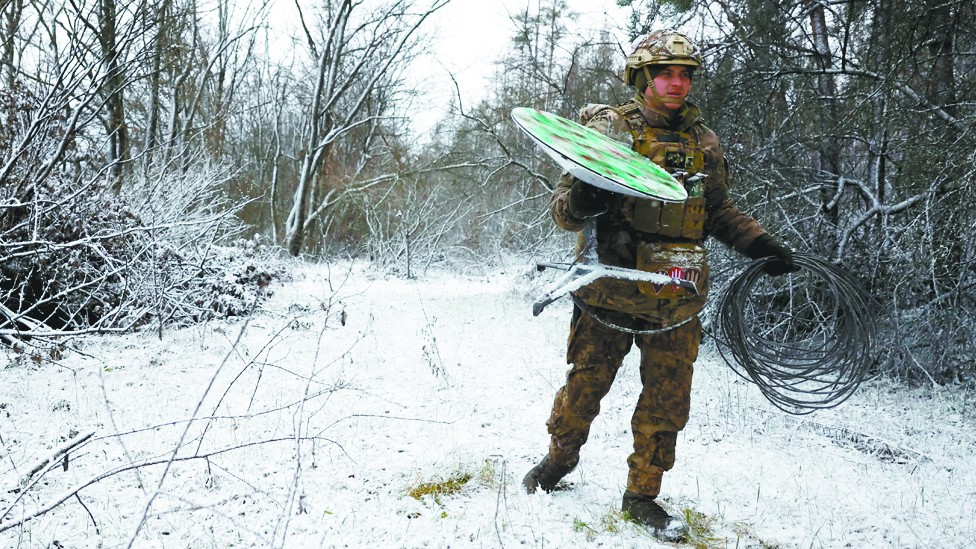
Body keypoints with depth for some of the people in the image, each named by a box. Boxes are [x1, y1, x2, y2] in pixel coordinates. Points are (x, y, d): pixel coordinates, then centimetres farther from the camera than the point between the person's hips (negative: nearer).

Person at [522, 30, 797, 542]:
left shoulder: (703, 143, 12)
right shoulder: (608, 129, -1)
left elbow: (719, 210, 23)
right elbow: (562, 203, -3)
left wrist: (759, 242, 10)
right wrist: (580, 203, -26)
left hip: (677, 301, 4)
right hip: (611, 289, -3)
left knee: (667, 399, 7)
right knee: (585, 384, 6)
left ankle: (642, 495, 23)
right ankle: (560, 458, 33)